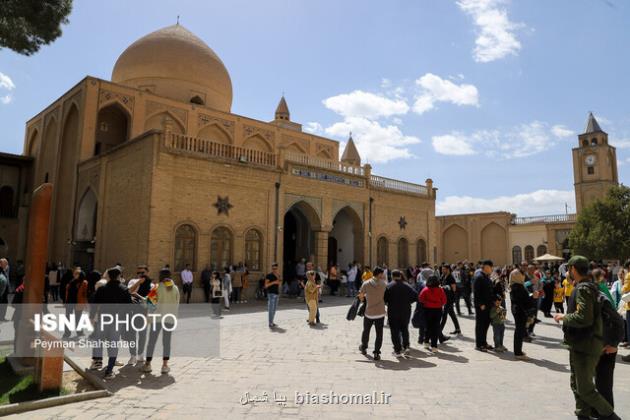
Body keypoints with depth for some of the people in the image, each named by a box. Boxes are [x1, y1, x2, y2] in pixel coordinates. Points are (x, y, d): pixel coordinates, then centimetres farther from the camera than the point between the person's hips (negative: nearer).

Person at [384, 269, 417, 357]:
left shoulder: (389, 286, -9)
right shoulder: (407, 286, 1)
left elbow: (384, 299, -12)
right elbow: (415, 296, -4)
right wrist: (407, 302, 8)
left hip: (393, 312, -3)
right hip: (406, 311, 3)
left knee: (395, 331, 6)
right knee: (404, 329, 20)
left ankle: (398, 350, 6)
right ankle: (406, 346, 13)